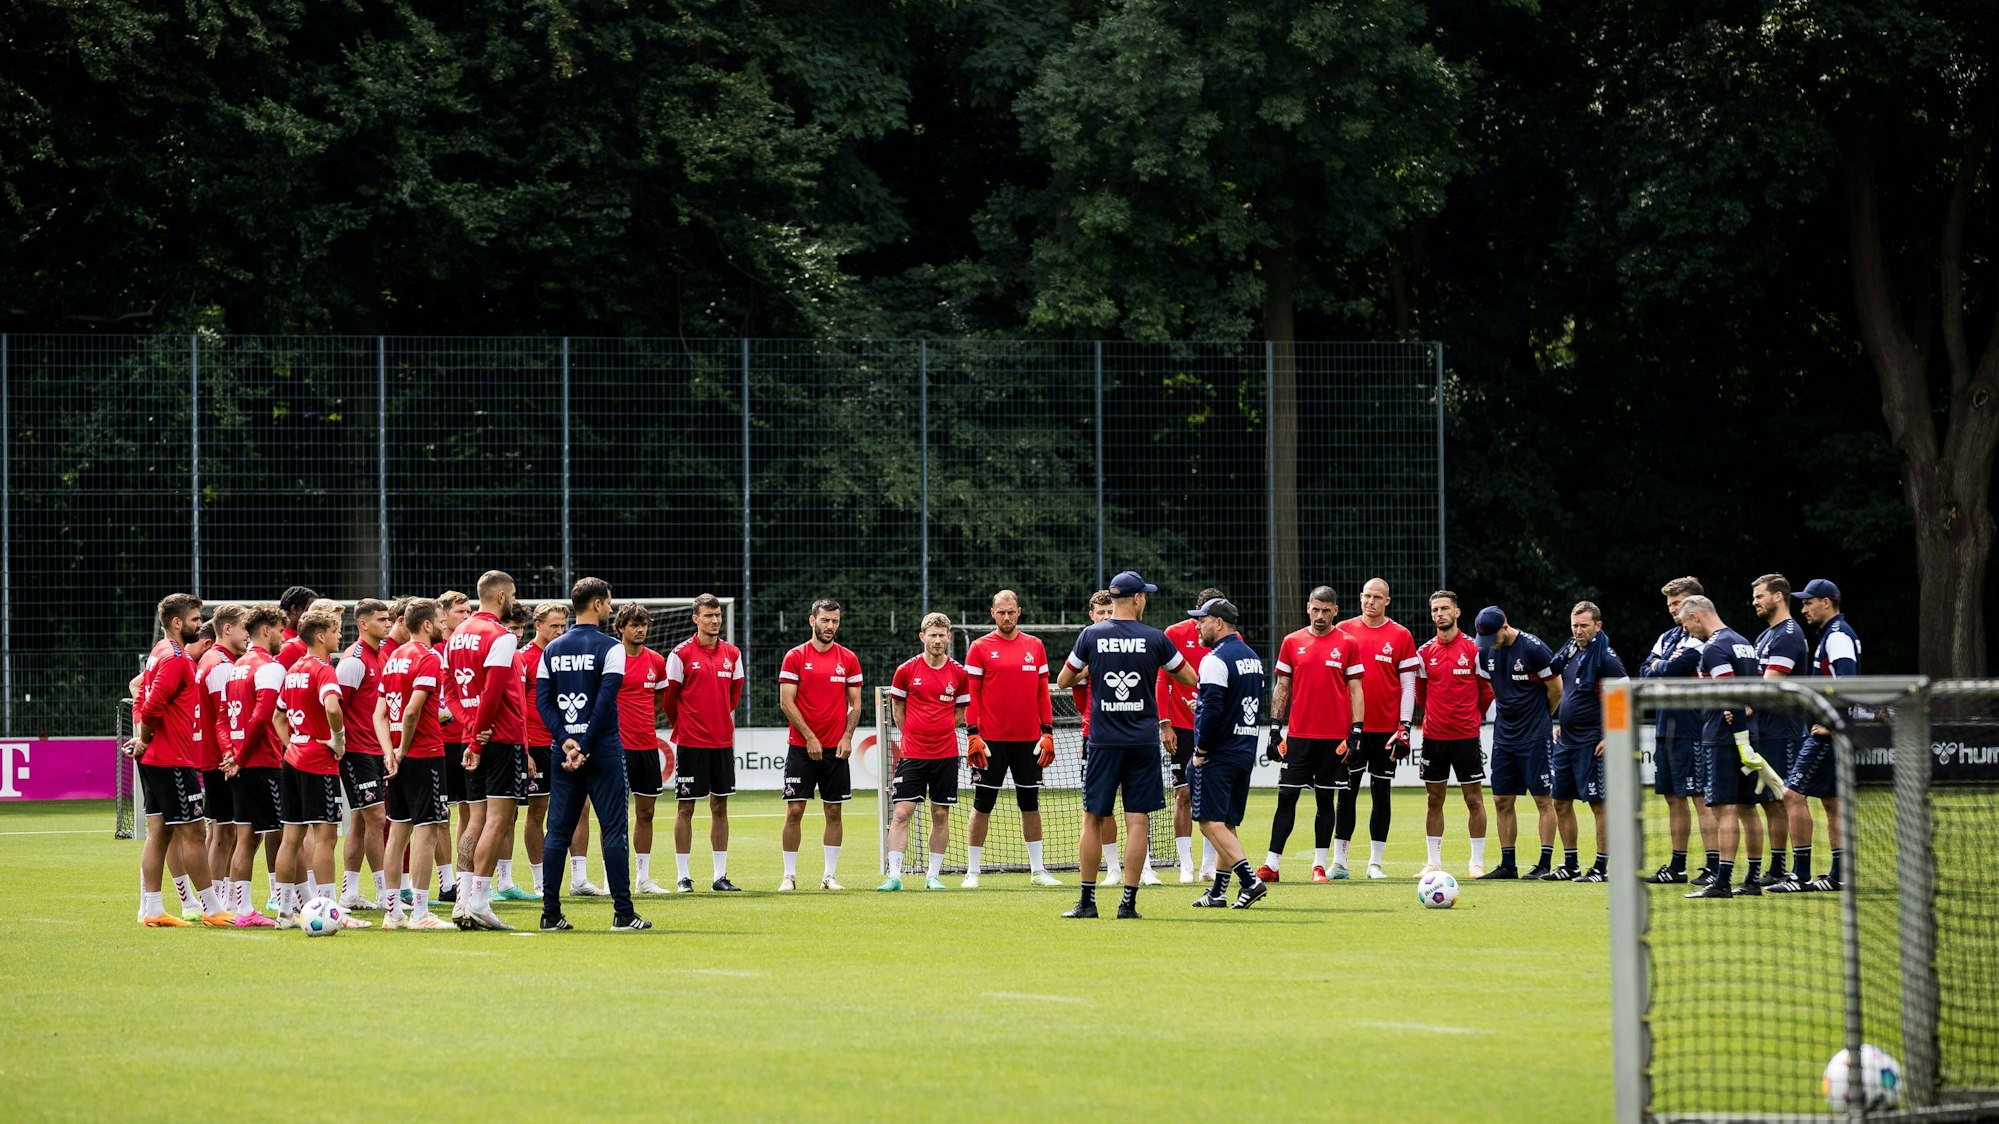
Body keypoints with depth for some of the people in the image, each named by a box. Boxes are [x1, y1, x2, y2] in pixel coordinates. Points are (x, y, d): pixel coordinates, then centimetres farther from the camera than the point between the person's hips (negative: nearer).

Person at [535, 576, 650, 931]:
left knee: (558, 832, 7)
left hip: (565, 753, 5)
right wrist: (585, 748, -11)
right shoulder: (610, 648, -7)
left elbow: (542, 700, 2)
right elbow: (605, 701, -15)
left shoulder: (552, 650, 9)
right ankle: (623, 913, -4)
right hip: (603, 753, -5)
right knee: (614, 829, -2)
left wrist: (566, 741, -5)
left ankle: (550, 913, 5)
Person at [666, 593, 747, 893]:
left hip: (722, 742, 4)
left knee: (720, 806, 6)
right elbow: (668, 698, -1)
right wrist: (682, 727, 8)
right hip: (691, 743, -4)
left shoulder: (732, 654, 7)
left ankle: (720, 875, 11)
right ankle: (683, 876, 3)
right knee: (685, 807, -1)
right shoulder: (682, 654, -7)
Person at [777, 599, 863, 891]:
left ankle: (830, 875, 9)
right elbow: (786, 702, -5)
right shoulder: (795, 657, -2)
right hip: (801, 747, -2)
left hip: (836, 749, 2)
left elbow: (855, 704, 9)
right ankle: (789, 874, 3)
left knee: (833, 812, 4)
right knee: (794, 810, -4)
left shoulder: (848, 660, 6)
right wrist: (810, 738, -12)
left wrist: (847, 737, -5)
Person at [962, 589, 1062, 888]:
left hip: (1028, 740, 3)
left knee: (1030, 804, 8)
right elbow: (971, 696, -3)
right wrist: (973, 736, -10)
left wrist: (1047, 733, 3)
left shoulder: (1035, 647, 8)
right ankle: (972, 872, 4)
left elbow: (1042, 693, 10)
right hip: (991, 741, -3)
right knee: (982, 805, 0)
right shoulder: (980, 648, -1)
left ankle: (1037, 869, 16)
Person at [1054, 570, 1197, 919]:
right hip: (1143, 743, 0)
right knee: (1137, 819, 2)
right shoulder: (1154, 639, -3)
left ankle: (1087, 900, 9)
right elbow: (1190, 678, 9)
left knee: (1093, 819, 8)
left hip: (1103, 742, 0)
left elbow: (1063, 681, 10)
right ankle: (1128, 901, -2)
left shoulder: (1091, 636, -2)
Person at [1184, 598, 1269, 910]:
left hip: (1217, 755, -9)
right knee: (1227, 823, 12)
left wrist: (1201, 751, -13)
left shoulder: (1216, 660, -15)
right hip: (1245, 752, 9)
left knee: (1212, 822, -8)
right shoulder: (1252, 657, 14)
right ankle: (1218, 892, 15)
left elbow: (1212, 710, -22)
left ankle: (1250, 880, -20)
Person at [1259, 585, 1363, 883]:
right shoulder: (1292, 642, 6)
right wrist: (1275, 729, 4)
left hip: (1334, 737, -1)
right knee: (1287, 797, -1)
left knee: (1326, 799, 5)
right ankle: (1272, 865, 0)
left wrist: (1355, 733, -5)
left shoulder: (1347, 644, 2)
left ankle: (1320, 865, 11)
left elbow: (1355, 690, 2)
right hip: (1297, 735, 1)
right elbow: (1282, 687, 10)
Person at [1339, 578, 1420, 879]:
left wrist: (1404, 728, -6)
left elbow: (1408, 686, 2)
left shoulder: (1400, 636, 1)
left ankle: (1375, 862, 8)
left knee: (1382, 795, 3)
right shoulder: (1344, 631, 5)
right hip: (1350, 727, 1)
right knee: (1346, 794, 2)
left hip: (1386, 730, -1)